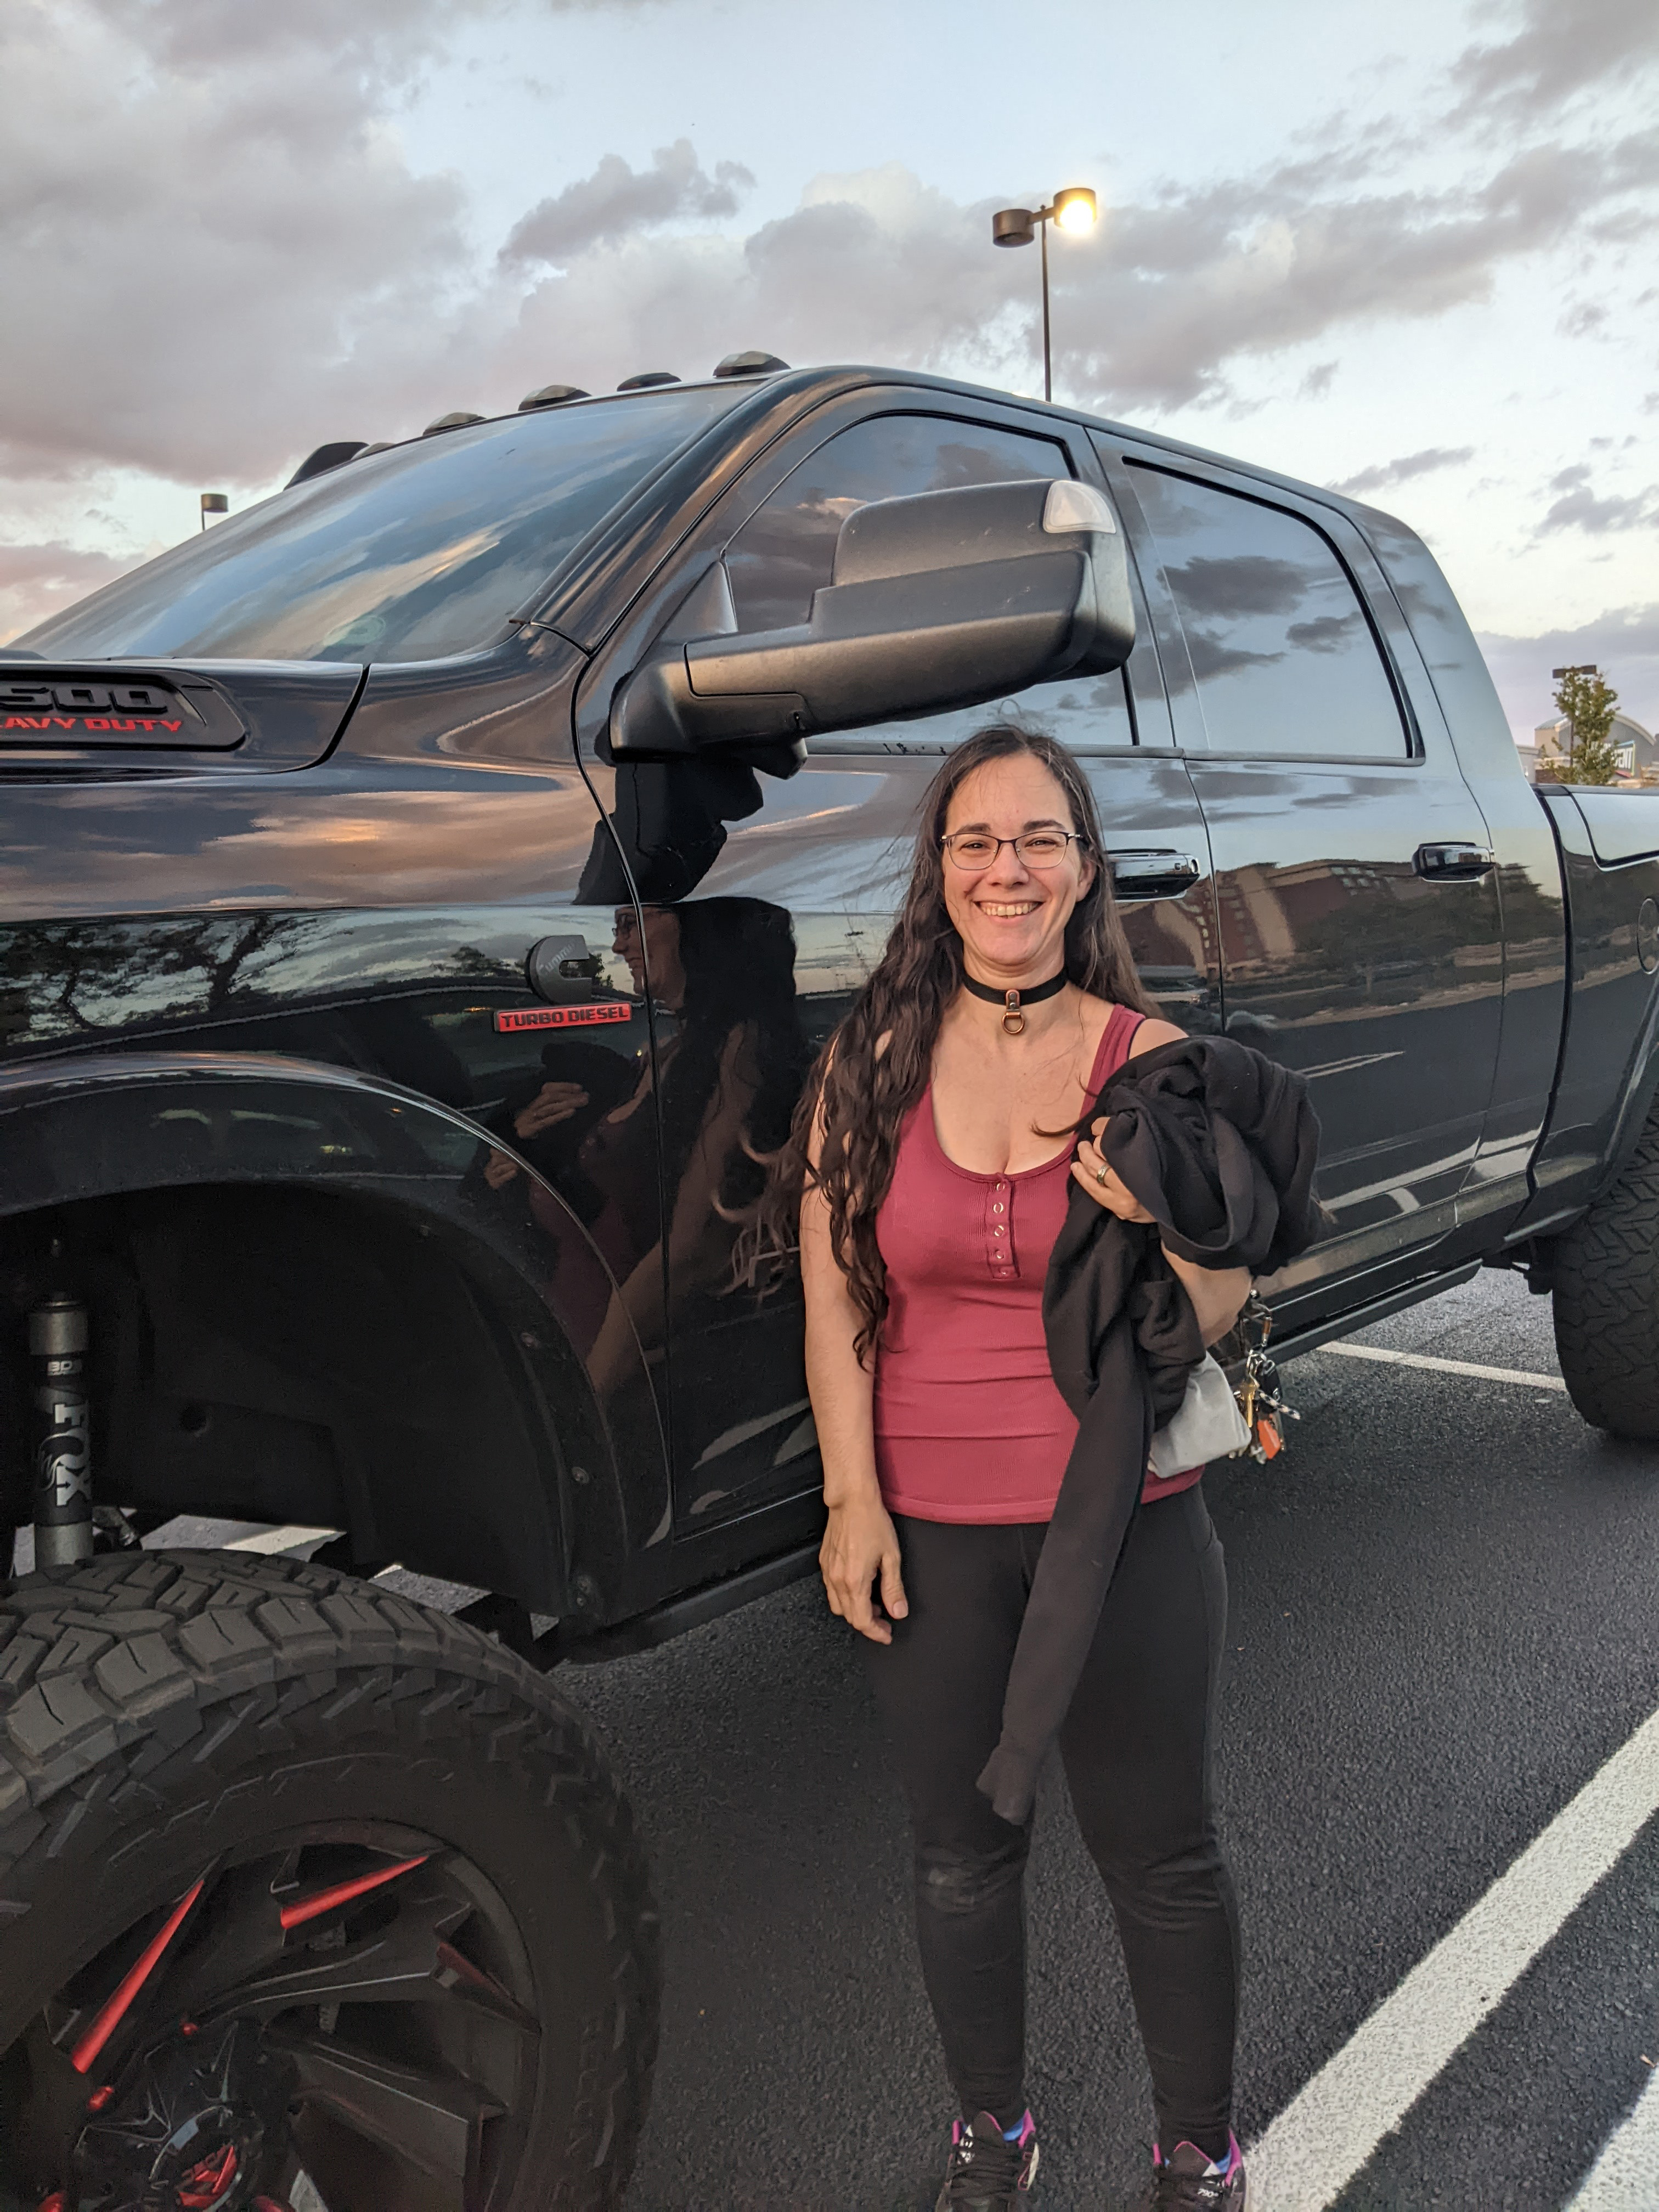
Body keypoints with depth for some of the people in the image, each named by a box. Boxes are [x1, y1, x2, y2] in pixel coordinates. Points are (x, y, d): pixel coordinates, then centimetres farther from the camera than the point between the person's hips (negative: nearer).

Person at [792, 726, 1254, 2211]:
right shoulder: (874, 1062, -3)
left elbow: (1221, 1314, -3)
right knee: (961, 1850, 16)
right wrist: (853, 1497, -5)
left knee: (1161, 1854, 12)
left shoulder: (1152, 1061, -4)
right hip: (929, 1530, 1)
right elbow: (833, 1302, 0)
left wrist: (1163, 1215, -23)